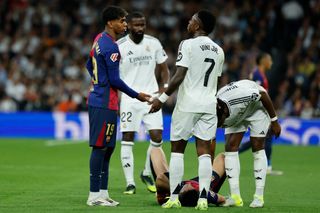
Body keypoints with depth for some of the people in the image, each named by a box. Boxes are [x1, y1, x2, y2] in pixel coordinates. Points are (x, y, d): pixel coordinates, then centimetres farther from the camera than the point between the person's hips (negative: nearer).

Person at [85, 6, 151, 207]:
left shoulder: (100, 39, 13)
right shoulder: (111, 47, -17)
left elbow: (90, 65, 25)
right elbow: (115, 80, -17)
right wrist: (136, 95, -6)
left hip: (97, 99, 10)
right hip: (105, 104, -10)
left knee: (108, 148, 13)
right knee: (100, 148, -6)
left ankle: (102, 192, 16)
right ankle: (94, 196, -4)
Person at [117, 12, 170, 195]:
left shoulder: (154, 43, 2)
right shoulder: (119, 46, -6)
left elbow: (164, 70, 11)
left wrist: (162, 90, -3)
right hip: (129, 98, -2)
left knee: (157, 137, -3)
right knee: (127, 140, -2)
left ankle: (147, 174, 19)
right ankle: (130, 183, 4)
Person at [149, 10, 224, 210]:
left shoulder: (188, 44, -8)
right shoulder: (218, 51, 12)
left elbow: (179, 76, -15)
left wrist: (162, 98, -10)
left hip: (188, 104, -5)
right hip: (209, 105, 5)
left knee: (177, 150, 3)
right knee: (204, 151, 3)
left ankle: (174, 198, 0)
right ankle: (203, 199, -4)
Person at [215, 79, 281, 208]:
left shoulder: (240, 94, -43)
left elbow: (263, 95, -24)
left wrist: (274, 121, -16)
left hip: (257, 106, -4)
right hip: (236, 115, 4)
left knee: (257, 148, -10)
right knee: (230, 147, -12)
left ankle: (259, 197, -6)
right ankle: (235, 197, -12)